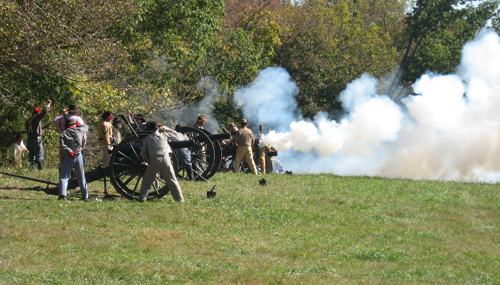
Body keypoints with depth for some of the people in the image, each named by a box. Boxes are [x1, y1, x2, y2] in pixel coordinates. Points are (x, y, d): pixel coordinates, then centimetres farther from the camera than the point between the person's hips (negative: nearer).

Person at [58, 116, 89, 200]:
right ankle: (85, 196, 12)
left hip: (68, 158, -2)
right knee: (81, 177, 11)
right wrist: (78, 125, 33)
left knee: (64, 176, 3)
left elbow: (62, 146, -15)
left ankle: (62, 195, -11)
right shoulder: (79, 130, 3)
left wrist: (70, 152, -12)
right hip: (78, 156, 2)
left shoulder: (63, 134, -2)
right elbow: (86, 127, 25)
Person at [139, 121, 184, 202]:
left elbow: (143, 153, 13)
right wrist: (166, 129, 33)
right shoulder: (163, 135, 11)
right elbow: (174, 134, 29)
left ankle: (142, 198, 10)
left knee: (147, 179, 14)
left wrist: (148, 159, 27)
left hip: (154, 161, -1)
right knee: (172, 180, 6)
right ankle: (179, 198, 4)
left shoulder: (147, 139, 10)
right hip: (165, 159, 1)